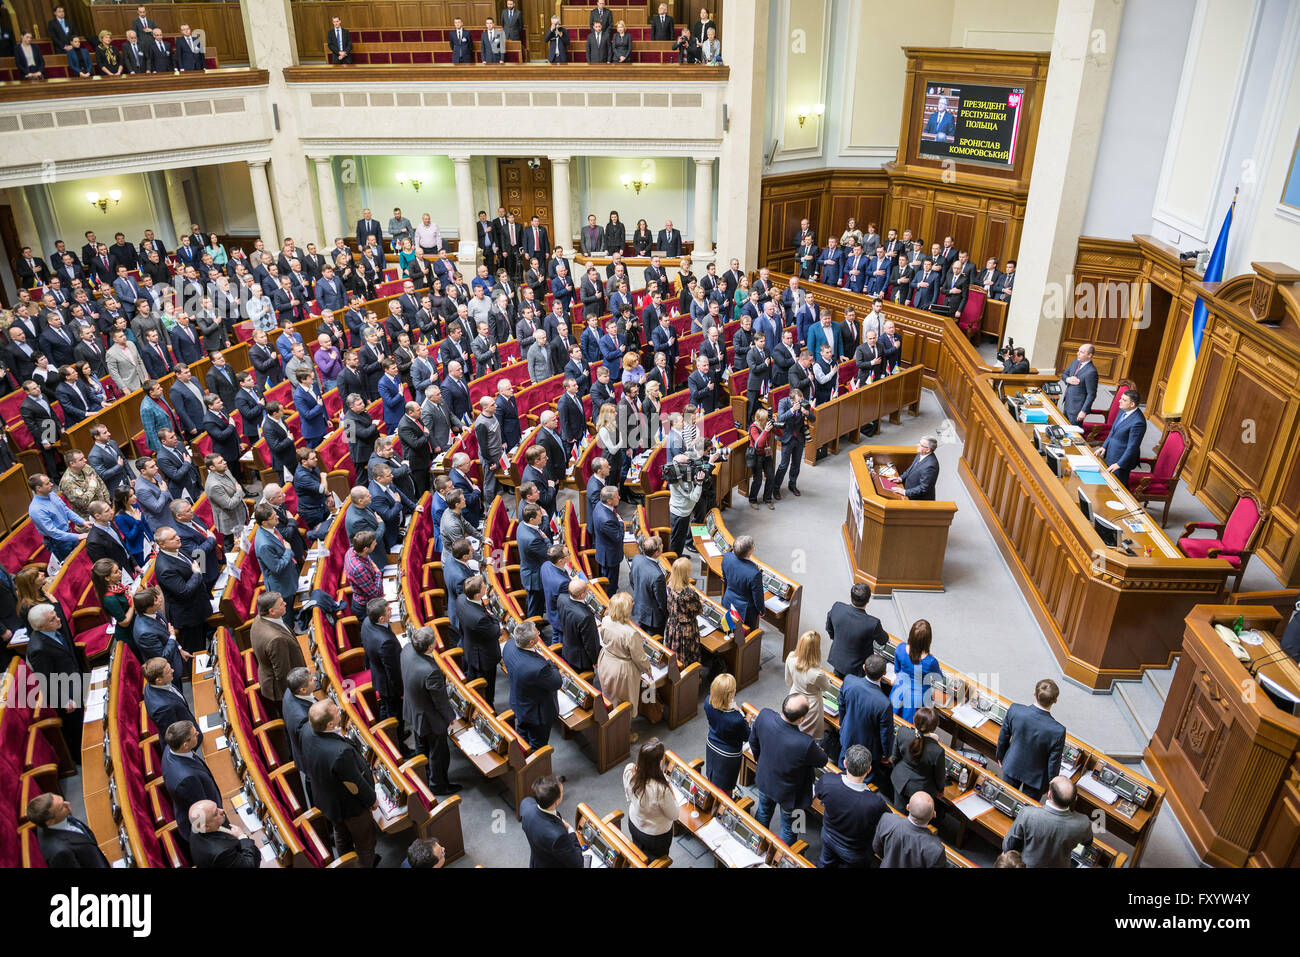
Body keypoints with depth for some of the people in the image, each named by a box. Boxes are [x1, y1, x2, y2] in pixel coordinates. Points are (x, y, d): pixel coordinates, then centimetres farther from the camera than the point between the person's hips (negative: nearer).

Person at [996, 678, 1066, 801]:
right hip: (1036, 777, -2)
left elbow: (1003, 737, -9)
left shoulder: (1014, 710, -28)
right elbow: (1054, 763, -19)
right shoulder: (1058, 731, -34)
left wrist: (1000, 756, 11)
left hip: (1012, 767, 2)